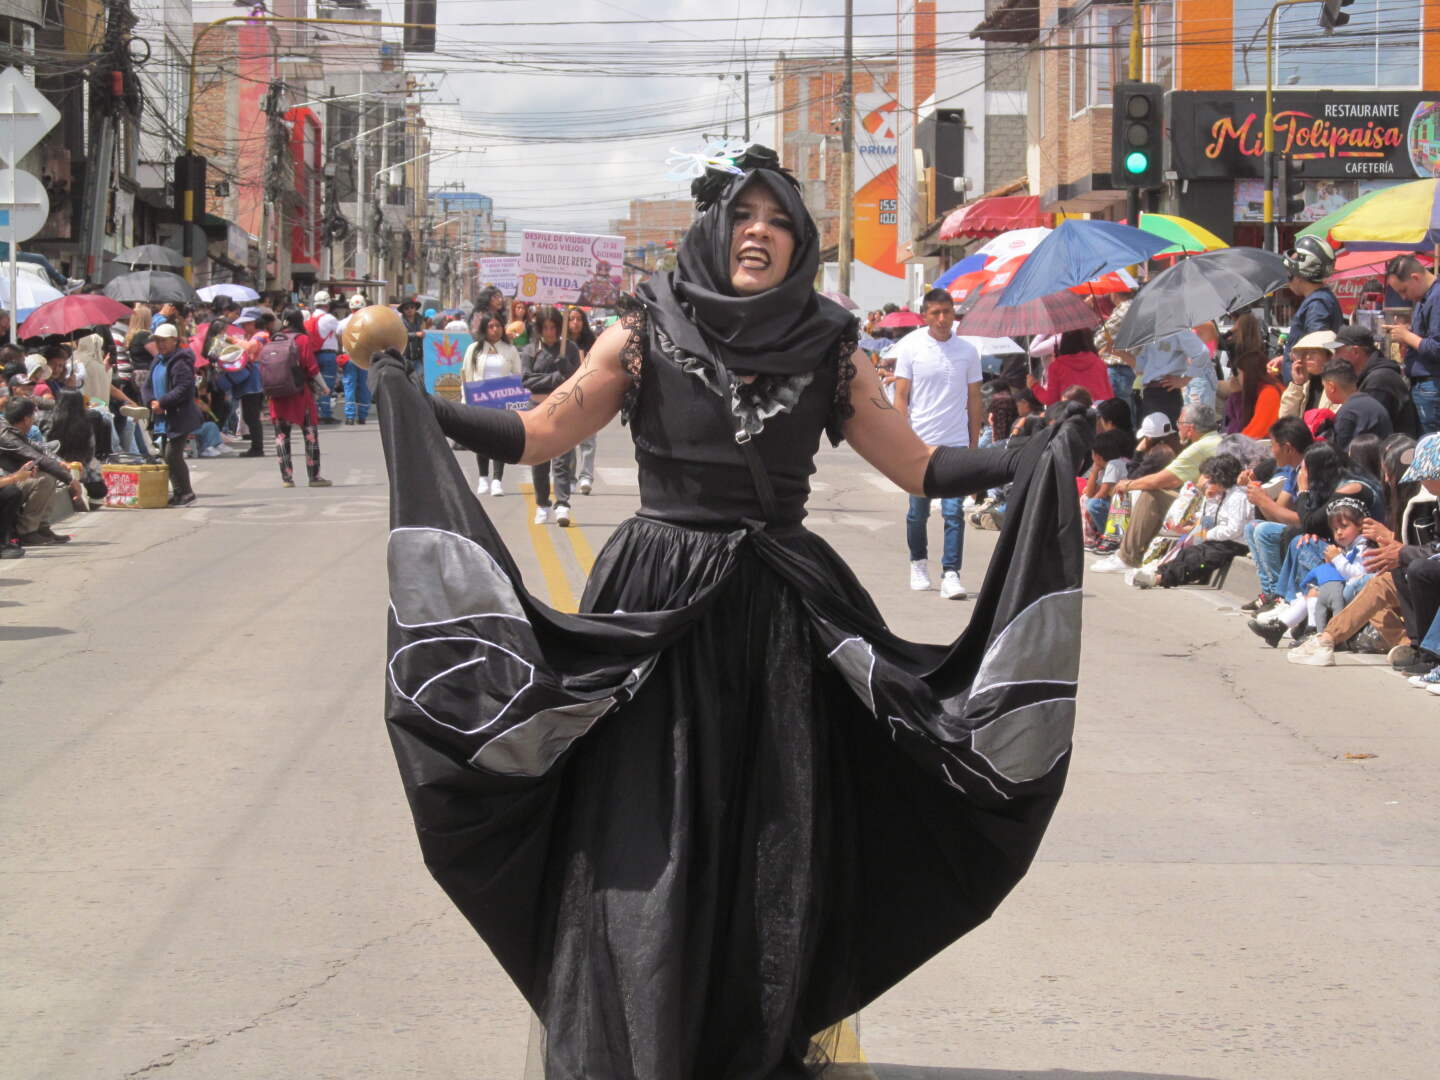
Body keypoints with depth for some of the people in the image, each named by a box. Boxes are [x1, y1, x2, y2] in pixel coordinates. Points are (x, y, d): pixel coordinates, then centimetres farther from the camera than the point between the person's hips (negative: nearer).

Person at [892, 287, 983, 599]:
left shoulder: (967, 351, 4)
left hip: (956, 444, 0)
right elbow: (901, 397, 1)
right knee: (918, 512, 11)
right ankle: (918, 564, 32)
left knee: (954, 512, -9)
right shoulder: (910, 347, 0)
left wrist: (974, 444, 8)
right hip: (919, 443, 0)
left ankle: (951, 574, -9)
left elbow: (974, 401, 10)